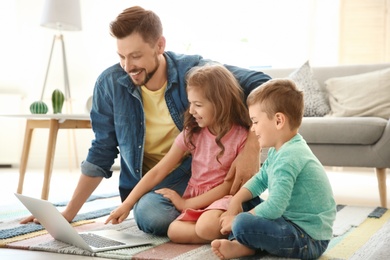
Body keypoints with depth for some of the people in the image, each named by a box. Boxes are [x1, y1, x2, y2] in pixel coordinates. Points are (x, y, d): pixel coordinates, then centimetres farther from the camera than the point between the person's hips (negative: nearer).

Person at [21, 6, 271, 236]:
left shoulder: (193, 70, -15)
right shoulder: (110, 84, -8)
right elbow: (100, 155, 2)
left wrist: (251, 149, -32)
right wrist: (68, 213, 2)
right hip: (151, 186, 1)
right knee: (151, 215, -33)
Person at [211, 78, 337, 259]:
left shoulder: (288, 157, -24)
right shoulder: (279, 149, 8)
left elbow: (274, 207, -29)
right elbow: (260, 179, 18)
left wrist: (236, 221, -17)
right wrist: (236, 201, 1)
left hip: (309, 238, -11)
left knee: (243, 224, -31)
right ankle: (242, 243, -2)